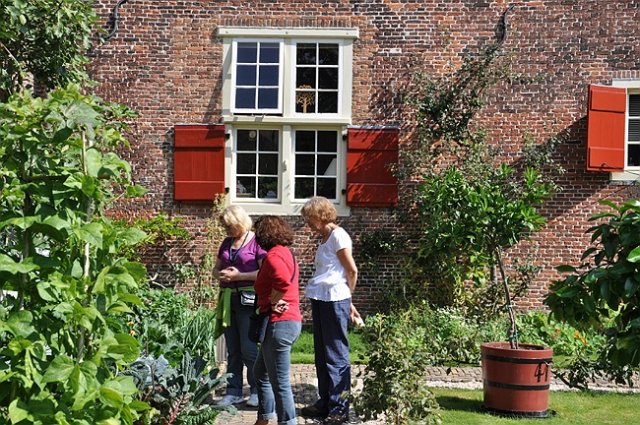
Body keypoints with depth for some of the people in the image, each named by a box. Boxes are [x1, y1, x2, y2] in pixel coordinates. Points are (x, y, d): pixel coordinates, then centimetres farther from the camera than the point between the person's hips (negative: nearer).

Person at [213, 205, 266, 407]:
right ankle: (233, 392, 17)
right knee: (233, 349, 11)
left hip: (248, 299, -7)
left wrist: (239, 275, -18)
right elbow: (216, 268, 19)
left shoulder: (256, 242, -8)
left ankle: (257, 390, 8)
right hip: (228, 299, 7)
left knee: (248, 348, -5)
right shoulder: (227, 243, 14)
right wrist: (220, 274, -4)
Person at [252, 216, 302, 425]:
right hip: (290, 321, 11)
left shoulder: (273, 255, -15)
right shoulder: (285, 252, 16)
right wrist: (275, 301, 3)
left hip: (279, 323, -11)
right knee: (261, 372, 22)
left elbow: (283, 281, -34)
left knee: (280, 381, -3)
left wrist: (273, 302, -18)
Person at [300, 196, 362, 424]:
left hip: (334, 300, -9)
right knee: (322, 355, 14)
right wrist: (347, 301, 13)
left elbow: (352, 270, -11)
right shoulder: (325, 237, 16)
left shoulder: (337, 235, -10)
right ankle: (325, 403, 24)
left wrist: (347, 298, 3)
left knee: (336, 356, -3)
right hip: (320, 300, 9)